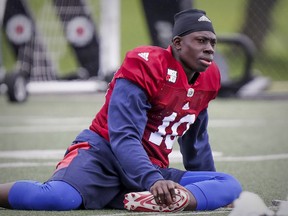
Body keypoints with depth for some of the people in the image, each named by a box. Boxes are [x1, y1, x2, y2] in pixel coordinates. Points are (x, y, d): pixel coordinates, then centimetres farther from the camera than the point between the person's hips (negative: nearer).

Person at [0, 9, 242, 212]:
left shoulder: (209, 80, 9)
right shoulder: (146, 66, -14)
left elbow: (196, 140, 27)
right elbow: (123, 138, -23)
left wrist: (209, 191, 32)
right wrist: (153, 181, -38)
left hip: (153, 169, 7)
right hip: (104, 154, -7)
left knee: (229, 185, -14)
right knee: (59, 197, -39)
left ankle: (158, 201, -36)